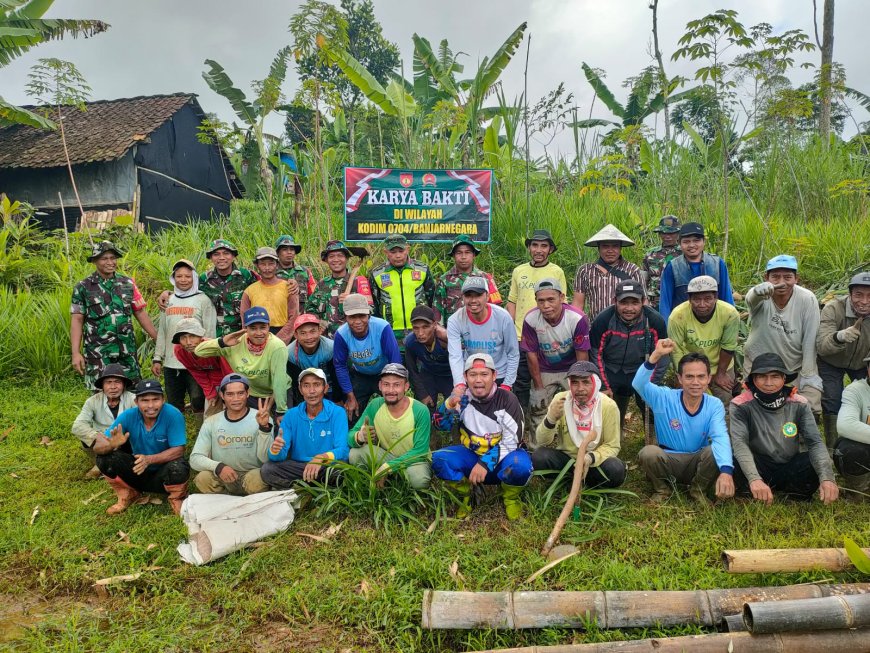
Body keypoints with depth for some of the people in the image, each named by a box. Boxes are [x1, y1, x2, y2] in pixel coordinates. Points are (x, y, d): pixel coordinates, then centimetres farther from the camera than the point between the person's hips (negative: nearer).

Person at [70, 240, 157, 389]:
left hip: (127, 352, 3)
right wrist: (76, 353, -8)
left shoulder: (128, 283, 9)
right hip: (98, 353, -3)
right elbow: (77, 320, 0)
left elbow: (140, 313, 12)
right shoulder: (83, 287, 2)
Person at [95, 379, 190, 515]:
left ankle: (176, 499, 0)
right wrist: (112, 444, -41)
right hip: (137, 471, 4)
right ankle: (127, 495, 9)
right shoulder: (128, 416, -15)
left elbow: (178, 450, -24)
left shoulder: (173, 415, -24)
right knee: (105, 458, -17)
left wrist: (150, 459, -38)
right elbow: (98, 446, -17)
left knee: (177, 468, -37)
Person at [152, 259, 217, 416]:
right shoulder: (168, 302, 13)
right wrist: (157, 359, 10)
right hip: (170, 364, 5)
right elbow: (162, 332, 15)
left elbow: (210, 333, -6)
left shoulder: (203, 301, -2)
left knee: (199, 406, -1)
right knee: (174, 408, 14)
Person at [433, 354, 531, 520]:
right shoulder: (463, 398, -6)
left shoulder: (507, 399, -15)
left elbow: (511, 441, -18)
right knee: (439, 459, -23)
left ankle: (510, 497, 0)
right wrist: (450, 405, -34)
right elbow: (442, 425, -13)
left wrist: (486, 463, -28)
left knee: (520, 465, -35)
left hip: (501, 458, -2)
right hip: (471, 455, 3)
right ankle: (464, 495, 5)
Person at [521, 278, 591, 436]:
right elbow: (531, 354, -11)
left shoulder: (577, 318, -27)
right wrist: (539, 387, -5)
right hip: (544, 371, 2)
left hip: (571, 370, -1)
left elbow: (582, 356, -16)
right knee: (537, 412, 4)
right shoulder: (530, 320, -22)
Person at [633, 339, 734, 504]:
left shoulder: (715, 405, -8)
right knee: (648, 453, -33)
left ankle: (698, 490, 0)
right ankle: (663, 489, 1)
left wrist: (726, 471, -44)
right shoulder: (665, 398, -12)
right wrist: (655, 356, -46)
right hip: (668, 461, -1)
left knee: (715, 452, -30)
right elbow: (639, 384, -31)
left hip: (698, 463, 1)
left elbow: (721, 438, -25)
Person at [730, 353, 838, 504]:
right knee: (737, 464, -36)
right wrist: (754, 479, -44)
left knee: (818, 465, -27)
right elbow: (739, 443, -27)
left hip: (790, 467, 3)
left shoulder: (799, 404, -6)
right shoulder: (741, 405, -15)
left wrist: (826, 478, -33)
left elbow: (815, 442, -14)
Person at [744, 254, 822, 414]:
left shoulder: (807, 300, -18)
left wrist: (808, 377, -14)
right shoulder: (759, 298, -21)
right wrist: (759, 291, -72)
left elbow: (809, 341, -14)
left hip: (796, 366, 1)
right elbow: (752, 298, -48)